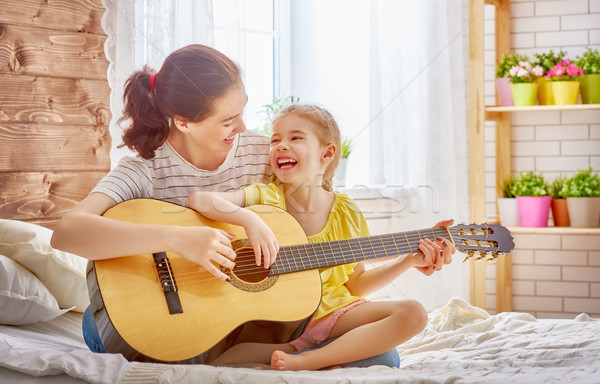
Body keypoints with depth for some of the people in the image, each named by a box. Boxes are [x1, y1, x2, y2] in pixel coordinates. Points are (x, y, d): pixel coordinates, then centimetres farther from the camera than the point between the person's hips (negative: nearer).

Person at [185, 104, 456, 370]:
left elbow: (356, 284, 11)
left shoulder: (346, 213, 1)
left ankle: (303, 361, -23)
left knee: (413, 314, -19)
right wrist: (250, 220, -35)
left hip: (332, 313, 3)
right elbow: (197, 200, -22)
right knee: (221, 362, -28)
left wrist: (409, 260, 1)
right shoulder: (264, 198, -6)